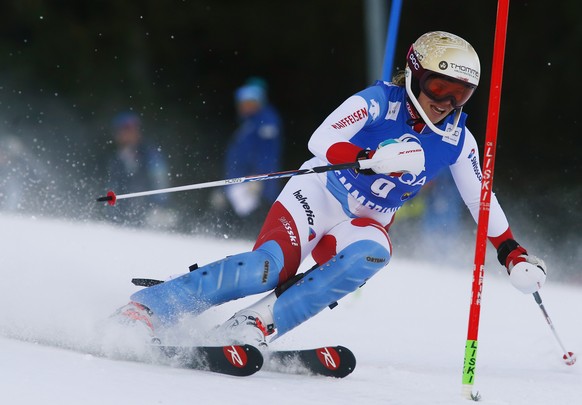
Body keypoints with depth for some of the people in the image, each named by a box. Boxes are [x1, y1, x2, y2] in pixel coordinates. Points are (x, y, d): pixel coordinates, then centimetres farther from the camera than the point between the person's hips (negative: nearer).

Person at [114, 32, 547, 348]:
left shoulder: (458, 140, 0)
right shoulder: (380, 101, -14)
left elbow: (482, 198, 13)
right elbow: (321, 142, -26)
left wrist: (513, 252, 10)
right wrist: (373, 158, -43)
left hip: (365, 222, 4)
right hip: (319, 196, -4)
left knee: (371, 254, -34)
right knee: (270, 265, -30)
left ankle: (257, 324, -39)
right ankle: (143, 309, -27)